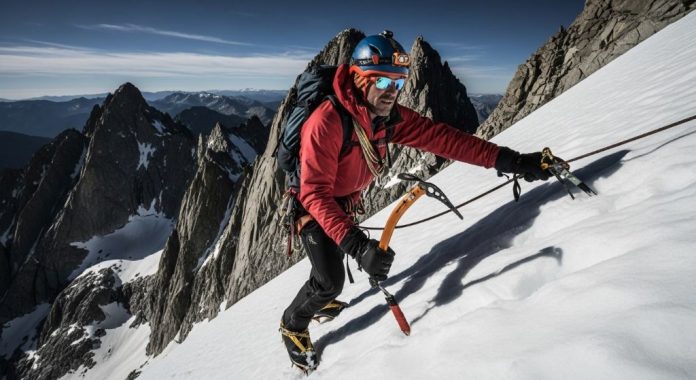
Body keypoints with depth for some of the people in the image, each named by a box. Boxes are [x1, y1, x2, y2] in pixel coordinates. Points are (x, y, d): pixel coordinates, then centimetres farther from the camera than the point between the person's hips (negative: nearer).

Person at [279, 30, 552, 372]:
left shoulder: (391, 117, -16)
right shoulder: (326, 122, -38)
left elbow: (440, 137, -21)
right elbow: (316, 194, -40)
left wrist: (507, 160, -27)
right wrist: (356, 244, -50)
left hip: (343, 203, 7)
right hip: (310, 204, -7)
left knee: (336, 256, 26)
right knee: (330, 281, -10)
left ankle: (318, 300, 57)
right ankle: (292, 325, 22)